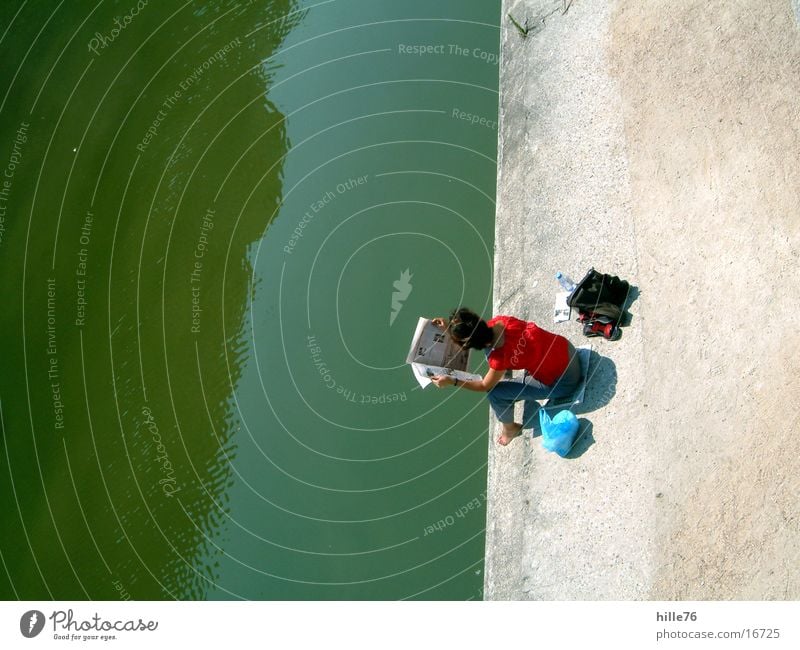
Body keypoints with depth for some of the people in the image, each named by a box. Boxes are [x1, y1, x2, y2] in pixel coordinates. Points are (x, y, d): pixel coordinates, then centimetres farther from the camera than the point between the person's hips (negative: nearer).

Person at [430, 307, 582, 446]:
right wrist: (450, 329, -2)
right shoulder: (500, 321, -14)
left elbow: (485, 386, -9)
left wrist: (452, 381, -6)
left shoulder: (500, 358, -30)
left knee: (494, 393, -1)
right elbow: (479, 334, 9)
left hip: (563, 381, -7)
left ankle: (510, 428, 26)